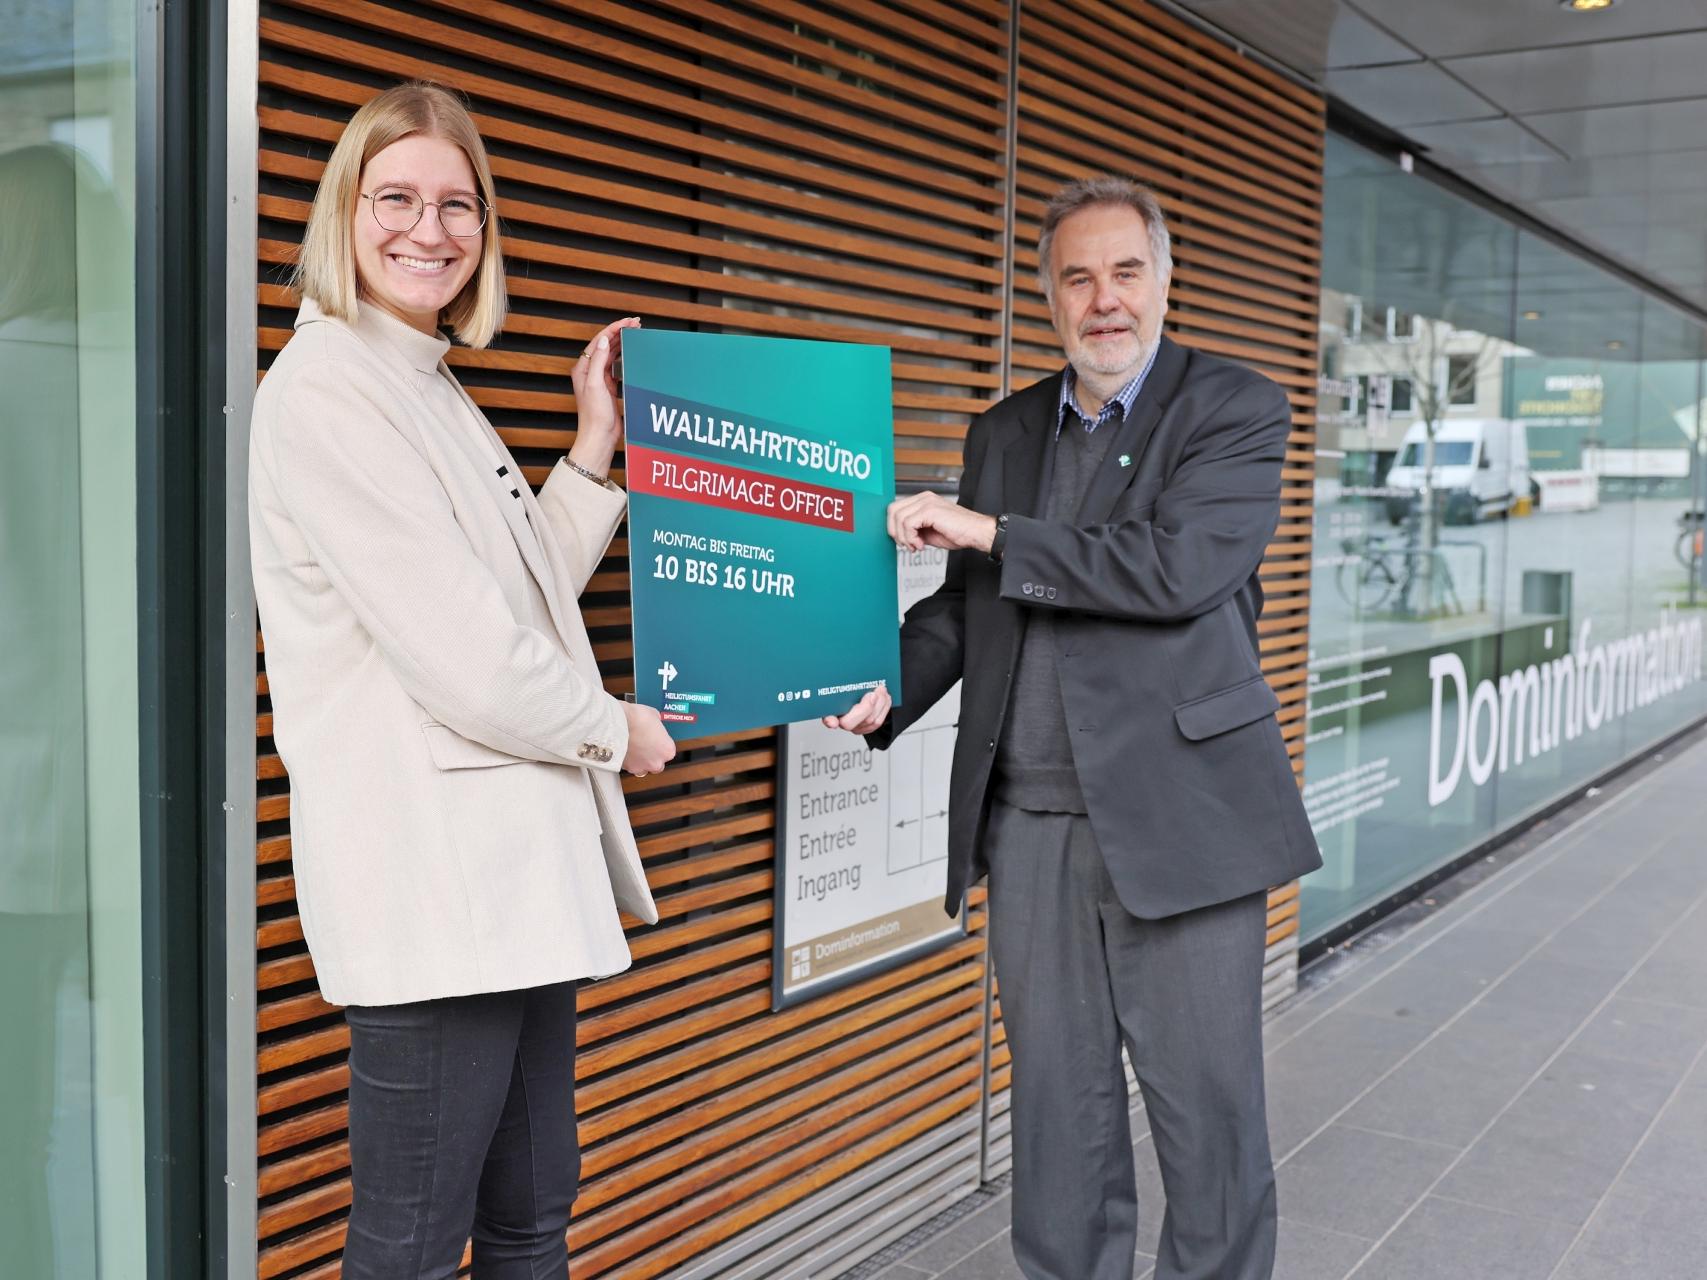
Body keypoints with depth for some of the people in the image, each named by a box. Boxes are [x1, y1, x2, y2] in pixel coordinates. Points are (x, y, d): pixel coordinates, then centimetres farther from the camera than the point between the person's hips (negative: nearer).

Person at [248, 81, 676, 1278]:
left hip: (514, 857, 9)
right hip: (429, 866, -9)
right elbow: (456, 652, -18)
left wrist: (596, 451, 11)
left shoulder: (433, 385, 17)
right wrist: (612, 729, -3)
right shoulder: (325, 387, -13)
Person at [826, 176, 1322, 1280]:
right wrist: (887, 690, -1)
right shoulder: (1005, 432, 15)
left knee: (1208, 1109, 4)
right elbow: (966, 602, 18)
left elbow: (1179, 567, -17)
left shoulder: (1237, 411, -1)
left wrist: (993, 531, -12)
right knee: (1057, 1102, 13)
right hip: (1029, 823, 5)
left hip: (1178, 819, -4)